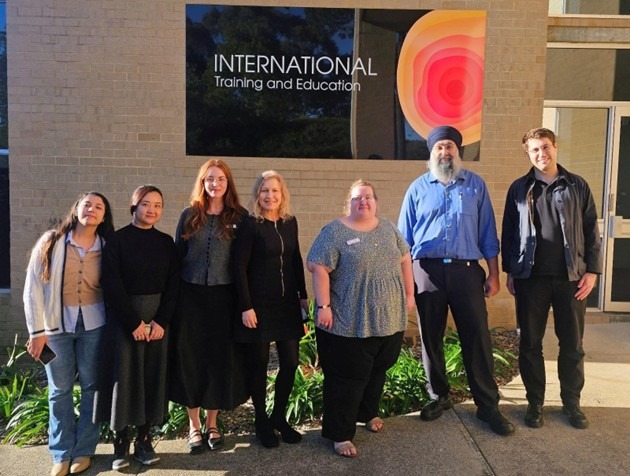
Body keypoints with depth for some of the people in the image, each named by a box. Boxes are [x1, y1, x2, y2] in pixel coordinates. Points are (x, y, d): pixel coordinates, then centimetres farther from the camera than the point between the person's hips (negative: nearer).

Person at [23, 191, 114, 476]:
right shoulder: (50, 242, -6)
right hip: (56, 324, -1)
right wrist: (37, 330, -7)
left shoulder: (107, 248, -1)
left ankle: (84, 450, 23)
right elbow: (33, 289, -5)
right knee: (59, 390, 8)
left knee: (91, 387, 7)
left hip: (93, 324, 1)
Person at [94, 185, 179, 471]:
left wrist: (161, 321, -8)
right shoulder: (118, 240, -5)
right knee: (124, 377, 3)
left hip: (158, 319, 3)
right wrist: (134, 322, -14)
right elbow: (111, 284, -10)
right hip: (123, 319, -3)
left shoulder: (166, 242, 6)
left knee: (152, 377, 7)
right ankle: (121, 444, 17)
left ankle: (144, 441, 20)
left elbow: (173, 285, 3)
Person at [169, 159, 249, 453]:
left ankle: (212, 423, 26)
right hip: (191, 295, 1)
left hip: (224, 296, -1)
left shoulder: (239, 217, 1)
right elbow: (177, 256, 7)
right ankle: (194, 425, 23)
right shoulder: (189, 215, 5)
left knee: (220, 358, 7)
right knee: (190, 358, 5)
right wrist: (174, 296, 2)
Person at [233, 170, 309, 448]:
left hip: (287, 303, 5)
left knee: (291, 361, 8)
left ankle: (279, 416, 29)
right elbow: (239, 267, -12)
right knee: (259, 364, 6)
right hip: (258, 303, -5)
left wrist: (303, 295, 11)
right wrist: (246, 306, -16)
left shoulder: (290, 222, 6)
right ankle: (261, 421, 25)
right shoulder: (249, 224, -10)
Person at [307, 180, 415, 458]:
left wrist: (409, 294, 10)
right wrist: (323, 306, -16)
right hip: (350, 323, -5)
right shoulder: (335, 232, -6)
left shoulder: (389, 229, 11)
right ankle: (340, 433, 13)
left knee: (378, 371, 18)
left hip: (389, 319, 6)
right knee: (347, 378, 1)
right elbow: (318, 268, -11)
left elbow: (405, 260, 15)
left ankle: (368, 412, 39)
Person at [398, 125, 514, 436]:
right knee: (431, 338, 11)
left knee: (477, 338, 1)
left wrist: (493, 274, 3)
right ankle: (438, 396, 29)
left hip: (467, 270, 0)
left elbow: (487, 232, 6)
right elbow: (404, 236, 7)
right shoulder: (418, 188, 6)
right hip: (427, 271, 1)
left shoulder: (476, 185, 7)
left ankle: (488, 405, 15)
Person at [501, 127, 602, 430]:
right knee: (530, 344, 7)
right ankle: (535, 403, 21)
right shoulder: (519, 189, 5)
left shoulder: (577, 186, 6)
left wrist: (592, 269, -2)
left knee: (572, 345, 9)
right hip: (531, 277, 0)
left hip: (571, 277, 1)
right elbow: (508, 233, 6)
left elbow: (591, 231, 5)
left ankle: (572, 403, 26)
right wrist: (510, 271, 1)